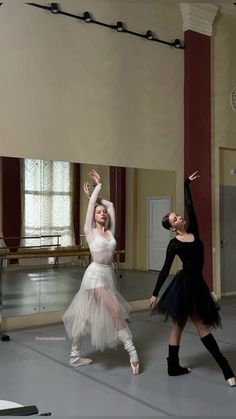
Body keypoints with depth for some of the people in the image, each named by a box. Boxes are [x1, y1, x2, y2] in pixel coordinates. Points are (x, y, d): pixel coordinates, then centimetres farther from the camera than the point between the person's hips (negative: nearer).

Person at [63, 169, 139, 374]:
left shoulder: (110, 231, 9)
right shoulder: (90, 231, -3)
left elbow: (110, 204, 16)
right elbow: (92, 204, -3)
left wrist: (94, 195, 23)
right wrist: (98, 186, 7)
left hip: (108, 274, 6)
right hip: (95, 274, -6)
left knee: (87, 317, 12)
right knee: (115, 311, -14)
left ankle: (75, 355, 21)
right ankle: (132, 351, -7)